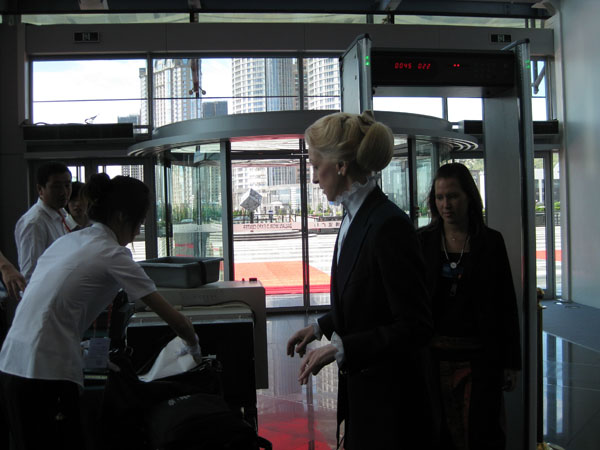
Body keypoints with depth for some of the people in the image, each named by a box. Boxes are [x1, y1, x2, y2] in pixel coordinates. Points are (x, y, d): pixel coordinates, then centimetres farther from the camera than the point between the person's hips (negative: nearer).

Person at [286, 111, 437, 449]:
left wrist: (341, 349, -24)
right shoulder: (354, 218, 5)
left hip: (392, 397, -8)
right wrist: (321, 327, 10)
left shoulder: (389, 225, -24)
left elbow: (416, 327, -23)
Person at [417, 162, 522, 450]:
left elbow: (506, 305, 2)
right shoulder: (422, 241, 1)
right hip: (434, 354, 1)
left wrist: (511, 362, 1)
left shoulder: (490, 242, 0)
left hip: (479, 357, -1)